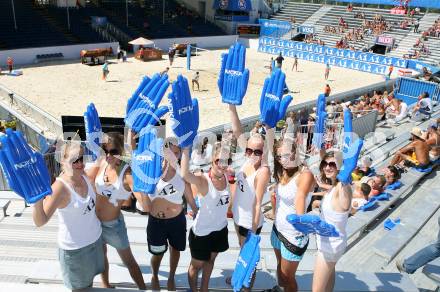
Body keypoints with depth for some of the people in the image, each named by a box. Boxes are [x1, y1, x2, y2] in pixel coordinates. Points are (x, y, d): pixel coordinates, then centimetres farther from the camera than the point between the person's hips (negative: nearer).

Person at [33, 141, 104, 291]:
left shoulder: (85, 176, -9)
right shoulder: (60, 188, -29)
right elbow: (40, 221, -36)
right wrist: (38, 199, -52)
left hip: (95, 238, 6)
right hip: (75, 248, -6)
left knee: (90, 279, 27)